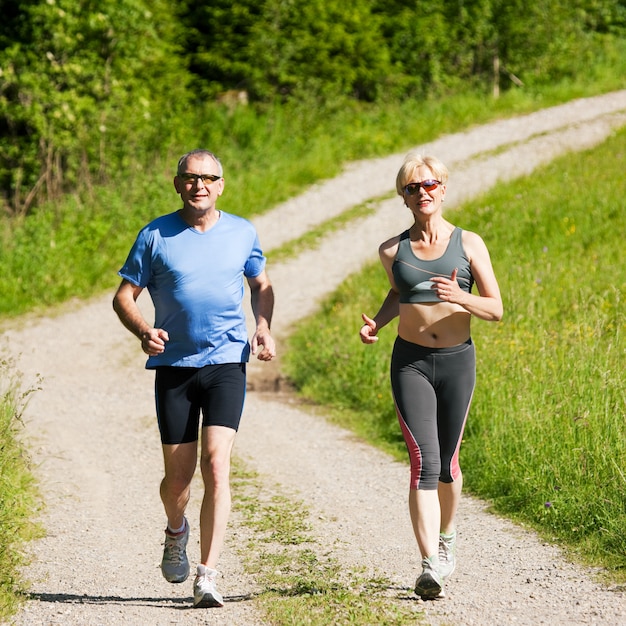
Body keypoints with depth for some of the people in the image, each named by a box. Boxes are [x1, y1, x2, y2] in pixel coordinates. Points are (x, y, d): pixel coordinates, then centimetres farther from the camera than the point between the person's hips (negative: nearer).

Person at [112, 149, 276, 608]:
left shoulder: (242, 233, 6)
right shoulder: (156, 236, 1)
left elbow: (262, 285, 22)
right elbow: (124, 296, 3)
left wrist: (264, 326, 3)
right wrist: (143, 331, -17)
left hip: (227, 363, 0)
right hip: (174, 365, 0)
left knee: (216, 465, -15)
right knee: (178, 474, 5)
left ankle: (208, 576, -15)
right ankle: (176, 532, 40)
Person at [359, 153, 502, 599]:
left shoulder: (469, 244, -1)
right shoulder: (393, 250, 3)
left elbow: (496, 309, -2)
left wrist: (461, 298, -21)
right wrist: (377, 322, 4)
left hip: (458, 361, 1)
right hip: (411, 362, 0)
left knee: (447, 463, 13)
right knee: (424, 461, -15)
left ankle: (447, 536, 42)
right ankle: (430, 566, -21)